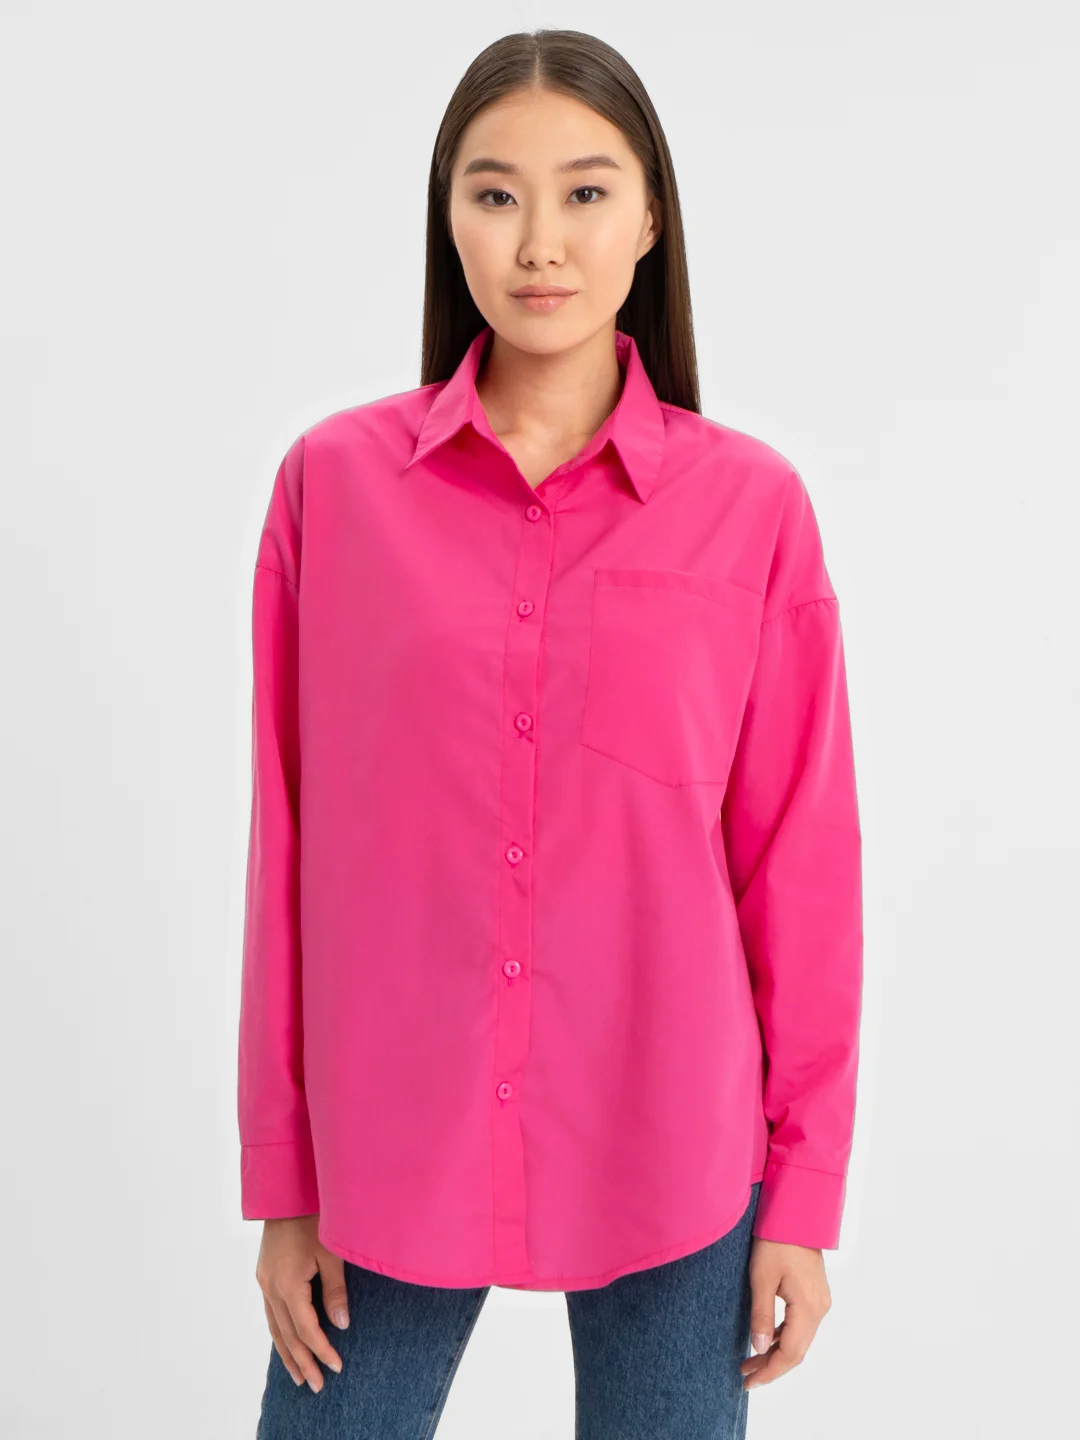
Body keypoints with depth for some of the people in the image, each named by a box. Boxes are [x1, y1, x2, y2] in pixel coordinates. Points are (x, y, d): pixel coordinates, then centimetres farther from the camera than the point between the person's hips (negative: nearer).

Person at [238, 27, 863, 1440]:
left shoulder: (753, 504, -5)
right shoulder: (335, 479, -4)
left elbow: (799, 853, -1)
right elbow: (289, 844, 0)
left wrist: (805, 1191, 2)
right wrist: (282, 1179, 3)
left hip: (671, 1150, 0)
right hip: (390, 1147, 1)